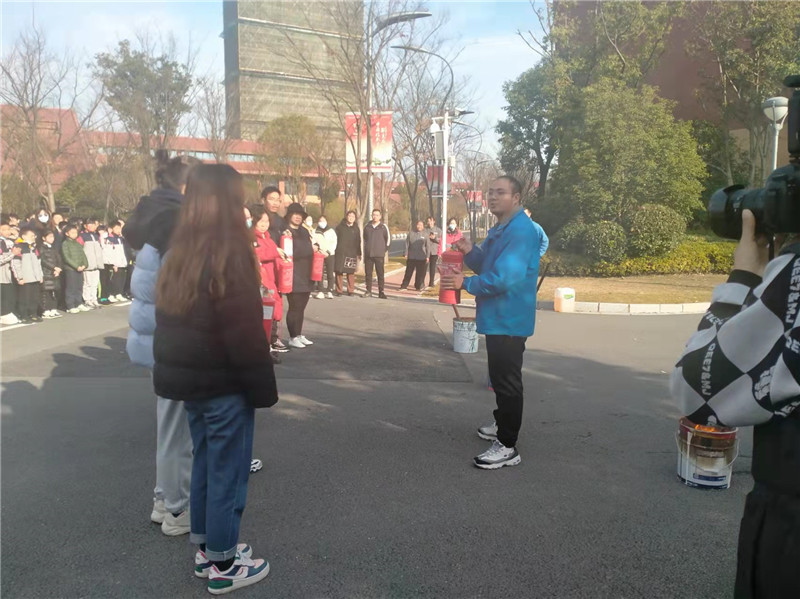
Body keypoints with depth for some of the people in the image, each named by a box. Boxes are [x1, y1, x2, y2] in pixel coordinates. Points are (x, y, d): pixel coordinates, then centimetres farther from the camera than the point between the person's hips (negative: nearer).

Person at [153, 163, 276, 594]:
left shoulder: (180, 252, 7)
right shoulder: (229, 254, -18)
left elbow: (170, 321, 11)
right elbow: (245, 332, -19)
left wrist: (174, 374, 16)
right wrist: (263, 388, -12)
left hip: (189, 380, 8)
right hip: (224, 383, -8)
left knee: (205, 463, 18)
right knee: (227, 471, 5)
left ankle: (206, 549, 31)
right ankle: (223, 565, 17)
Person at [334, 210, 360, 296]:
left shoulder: (356, 228, 13)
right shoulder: (340, 227, 8)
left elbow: (358, 242, 16)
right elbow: (334, 239, 6)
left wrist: (359, 253, 13)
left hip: (352, 254, 1)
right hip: (340, 253, -1)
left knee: (351, 272, -1)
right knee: (339, 272, -3)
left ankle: (350, 290, 7)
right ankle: (339, 290, 4)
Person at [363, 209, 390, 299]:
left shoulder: (384, 227, 0)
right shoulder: (367, 226, 9)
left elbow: (388, 238, 7)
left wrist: (385, 250, 5)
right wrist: (366, 249, 15)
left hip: (379, 255, -3)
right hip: (368, 254, 3)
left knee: (380, 274, -3)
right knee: (368, 273, 4)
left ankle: (381, 292, 1)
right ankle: (368, 291, 12)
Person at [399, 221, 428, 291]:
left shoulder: (425, 235, 4)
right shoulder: (411, 233, 5)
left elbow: (427, 246, 5)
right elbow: (407, 244, 5)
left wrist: (427, 256, 1)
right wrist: (406, 254, -1)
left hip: (421, 257, 0)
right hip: (411, 257, 0)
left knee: (420, 273, 4)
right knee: (408, 272, 4)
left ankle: (418, 286, 14)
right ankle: (404, 285, 11)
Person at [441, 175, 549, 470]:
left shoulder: (522, 231, -20)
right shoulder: (499, 229, 14)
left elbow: (505, 277, -28)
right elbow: (486, 266, 19)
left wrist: (465, 283, -22)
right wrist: (471, 252, -2)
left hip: (509, 320, -11)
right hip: (497, 317, 11)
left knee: (507, 380, -5)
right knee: (499, 376, 22)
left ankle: (508, 447, 2)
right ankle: (502, 425, 38)